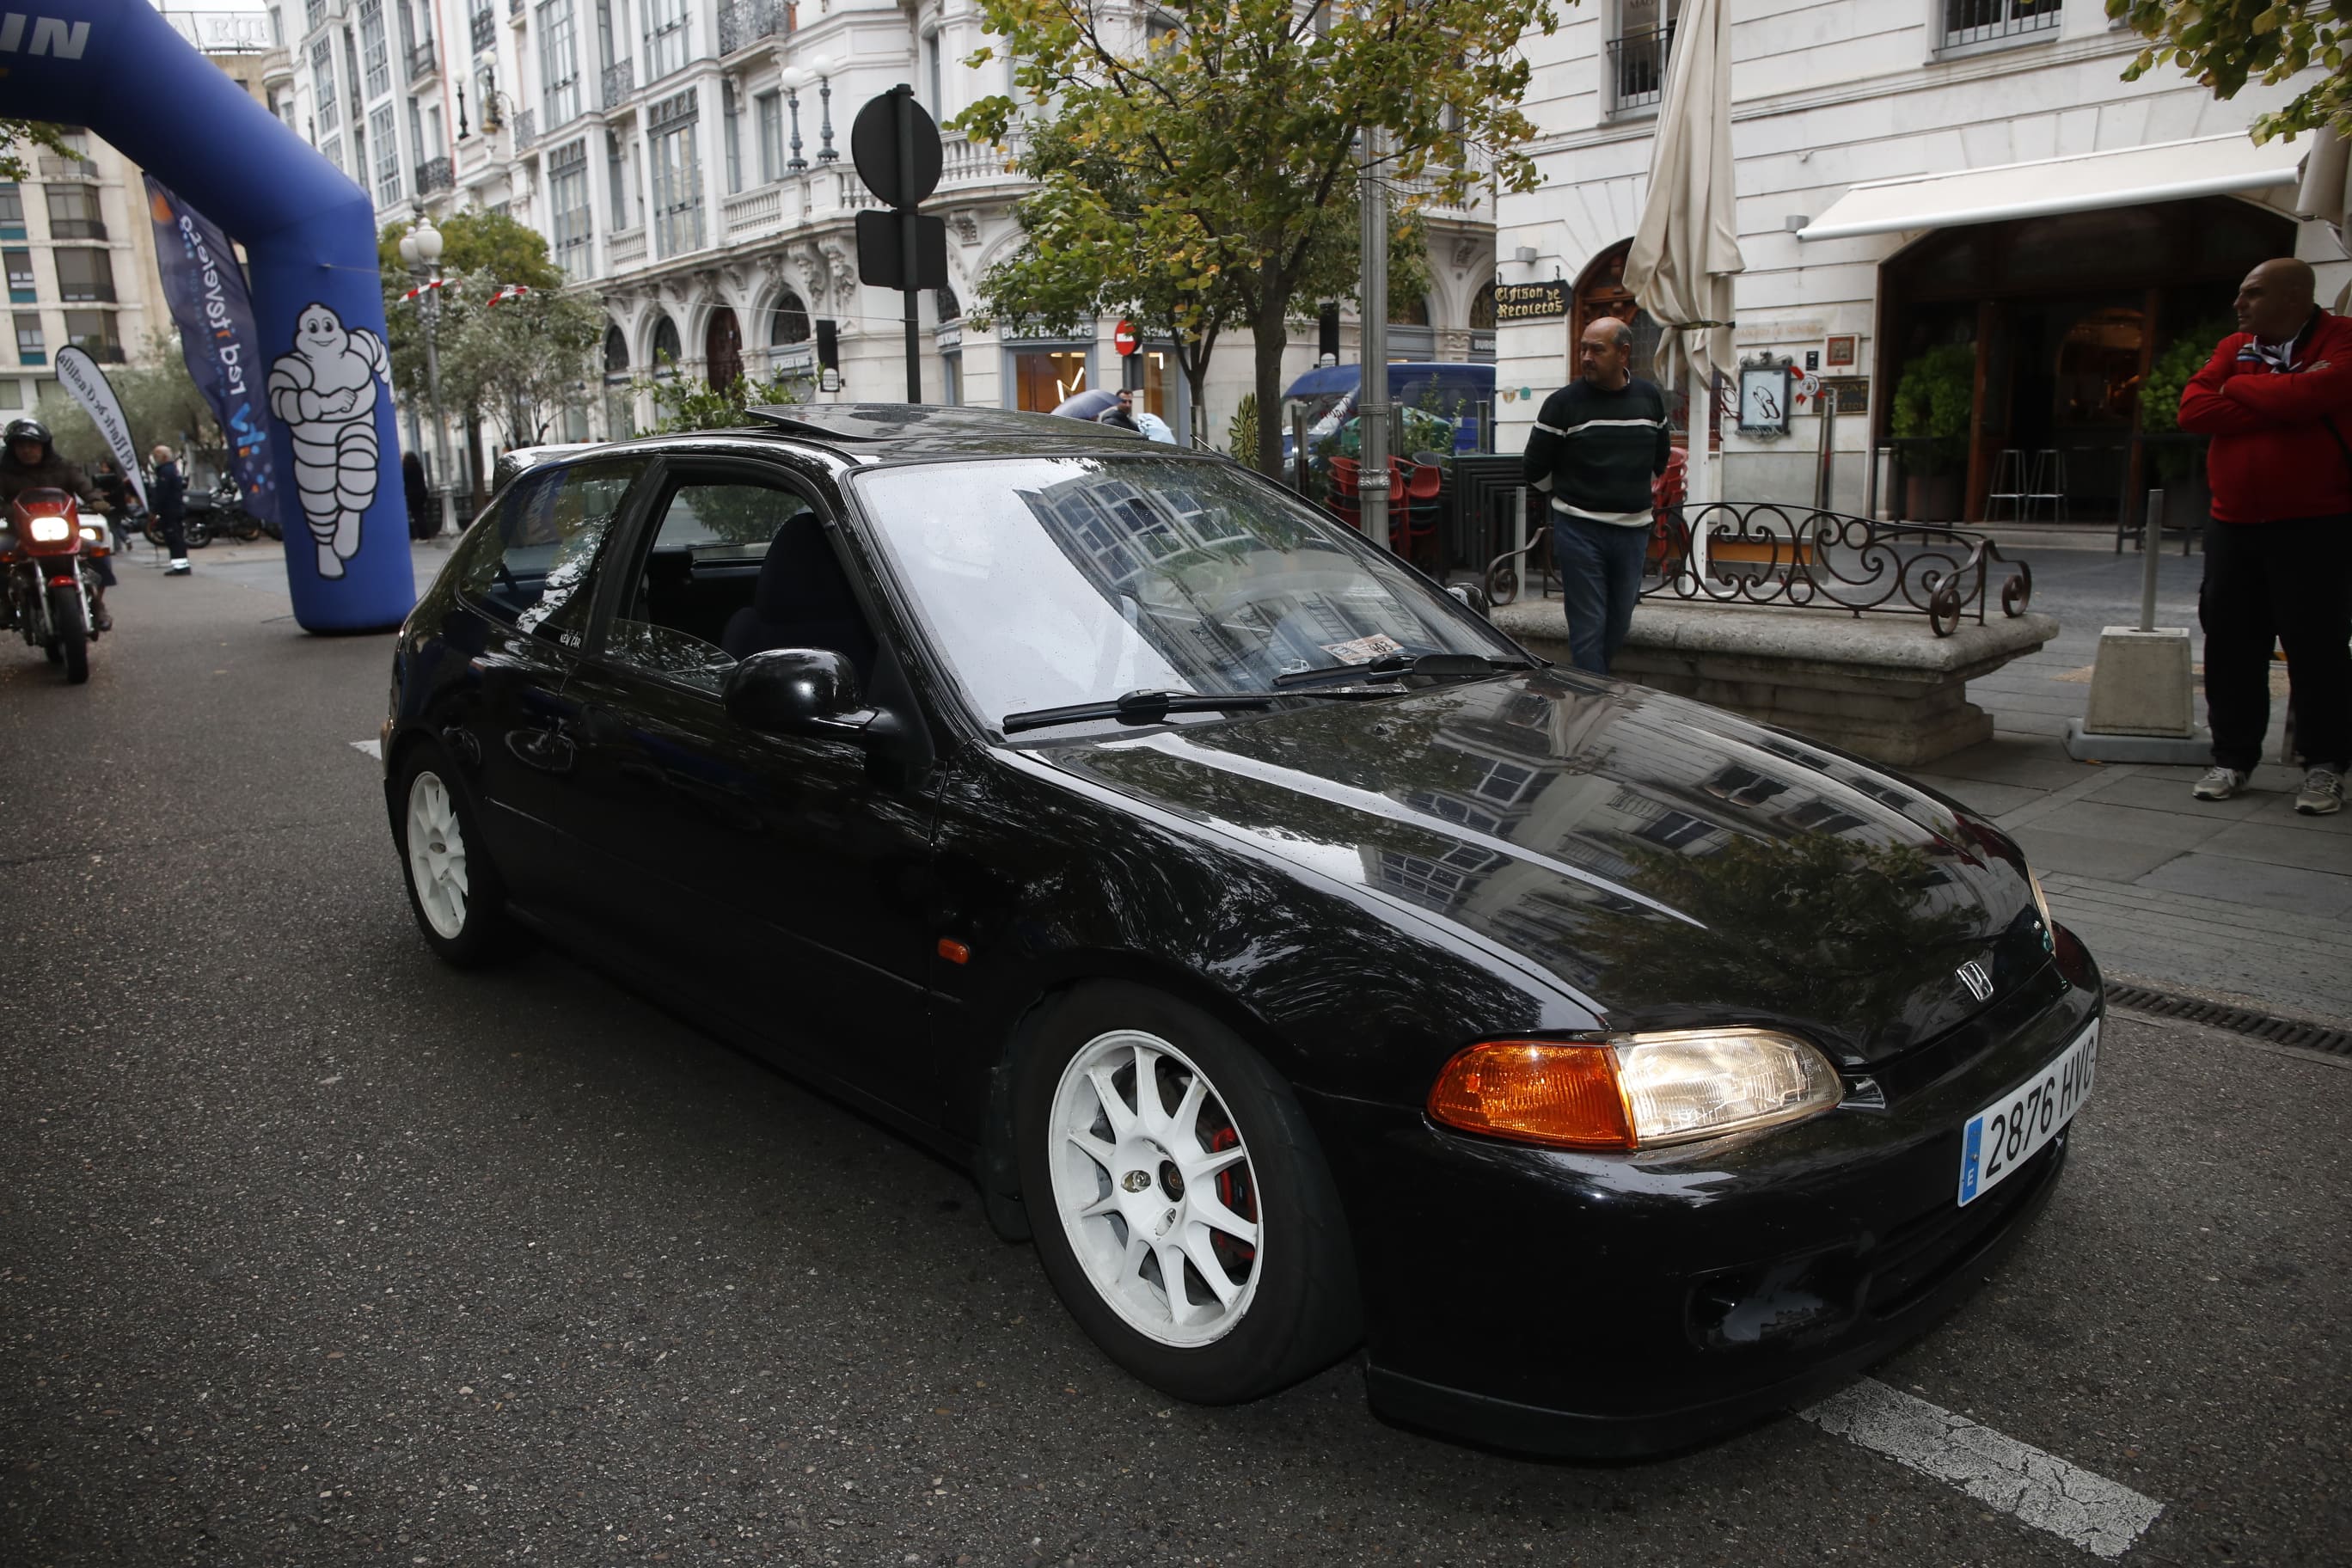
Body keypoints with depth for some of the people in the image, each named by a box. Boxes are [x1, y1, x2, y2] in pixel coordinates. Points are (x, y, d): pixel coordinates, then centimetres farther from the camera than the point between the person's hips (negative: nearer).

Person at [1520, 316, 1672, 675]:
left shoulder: (1651, 399, 7)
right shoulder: (1563, 403, -6)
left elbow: (1659, 459, 22)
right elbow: (1534, 470, 1)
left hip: (1633, 529, 5)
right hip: (1580, 530, -4)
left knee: (1619, 625, 11)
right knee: (1588, 629, -6)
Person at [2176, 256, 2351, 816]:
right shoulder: (2234, 348, 12)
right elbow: (2192, 409, -2)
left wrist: (2238, 388, -5)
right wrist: (2279, 405, -11)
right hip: (2234, 525, 5)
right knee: (2230, 645, 6)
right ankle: (2233, 758, 17)